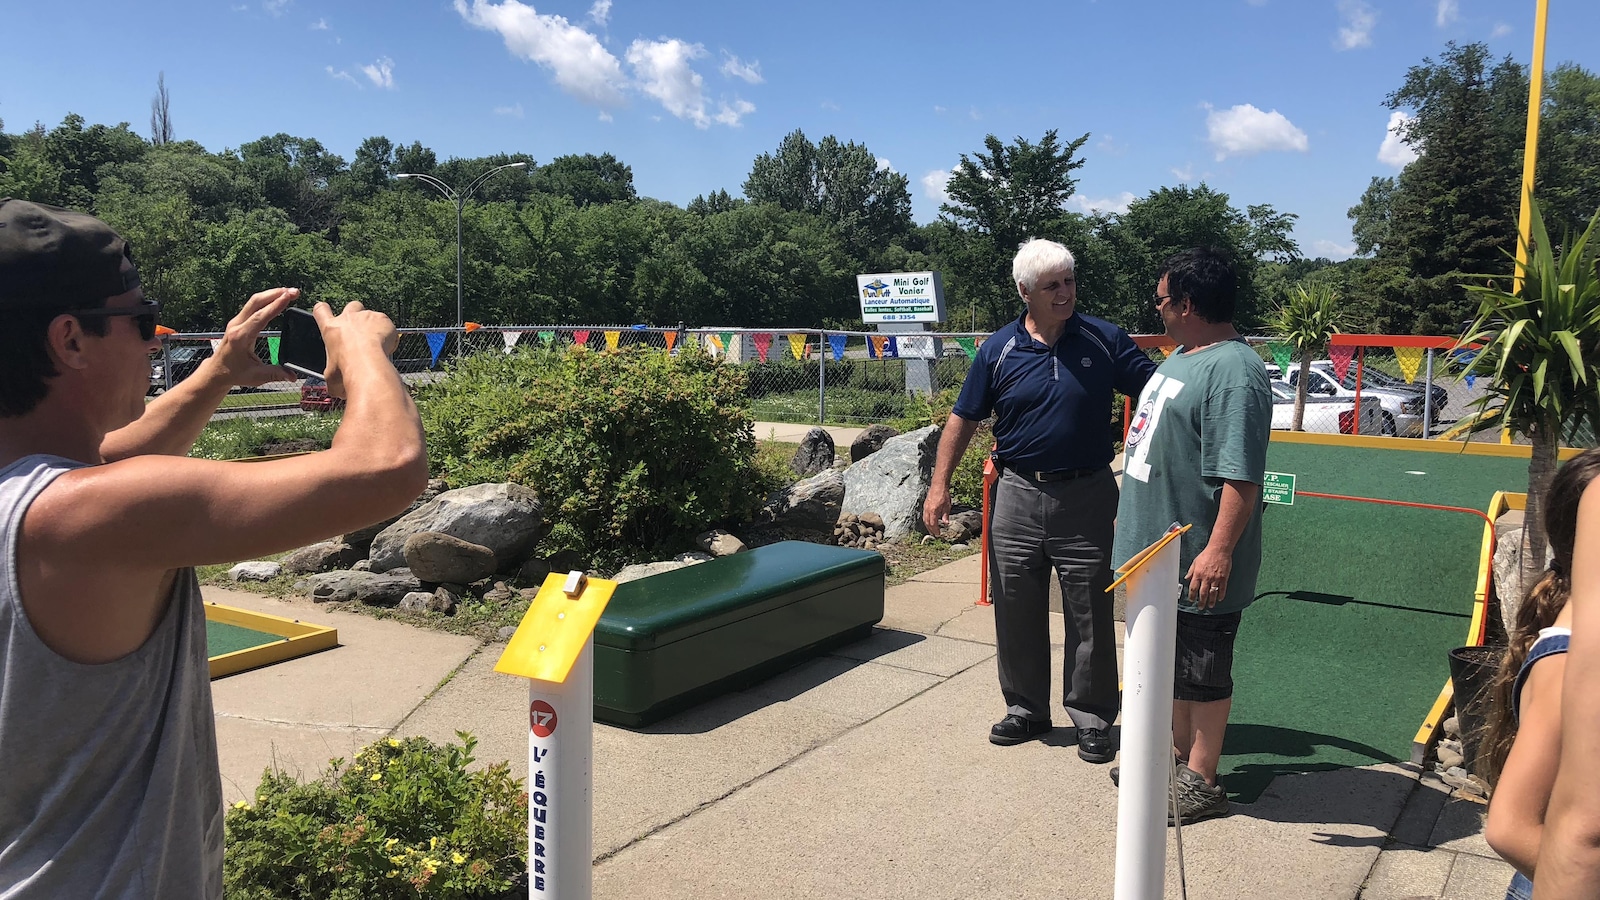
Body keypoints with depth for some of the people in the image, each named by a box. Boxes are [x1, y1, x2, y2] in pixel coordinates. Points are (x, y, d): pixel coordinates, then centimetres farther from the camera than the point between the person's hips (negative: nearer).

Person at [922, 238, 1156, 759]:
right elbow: (964, 419, 5)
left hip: (1086, 496, -1)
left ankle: (1092, 717, 20)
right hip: (1018, 495, 1)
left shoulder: (1104, 340, -2)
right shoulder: (999, 350, 0)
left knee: (1090, 614, 5)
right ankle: (1026, 709, 27)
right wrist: (940, 485, 0)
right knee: (1016, 612, 10)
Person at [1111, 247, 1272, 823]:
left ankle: (1200, 782, 19)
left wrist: (1219, 550, -32)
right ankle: (1176, 755, 37)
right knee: (1170, 664, 21)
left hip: (1198, 564, -10)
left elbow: (1241, 476, -27)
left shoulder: (1233, 371, -21)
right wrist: (1131, 514, 26)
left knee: (1203, 673, 5)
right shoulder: (1180, 356, 12)